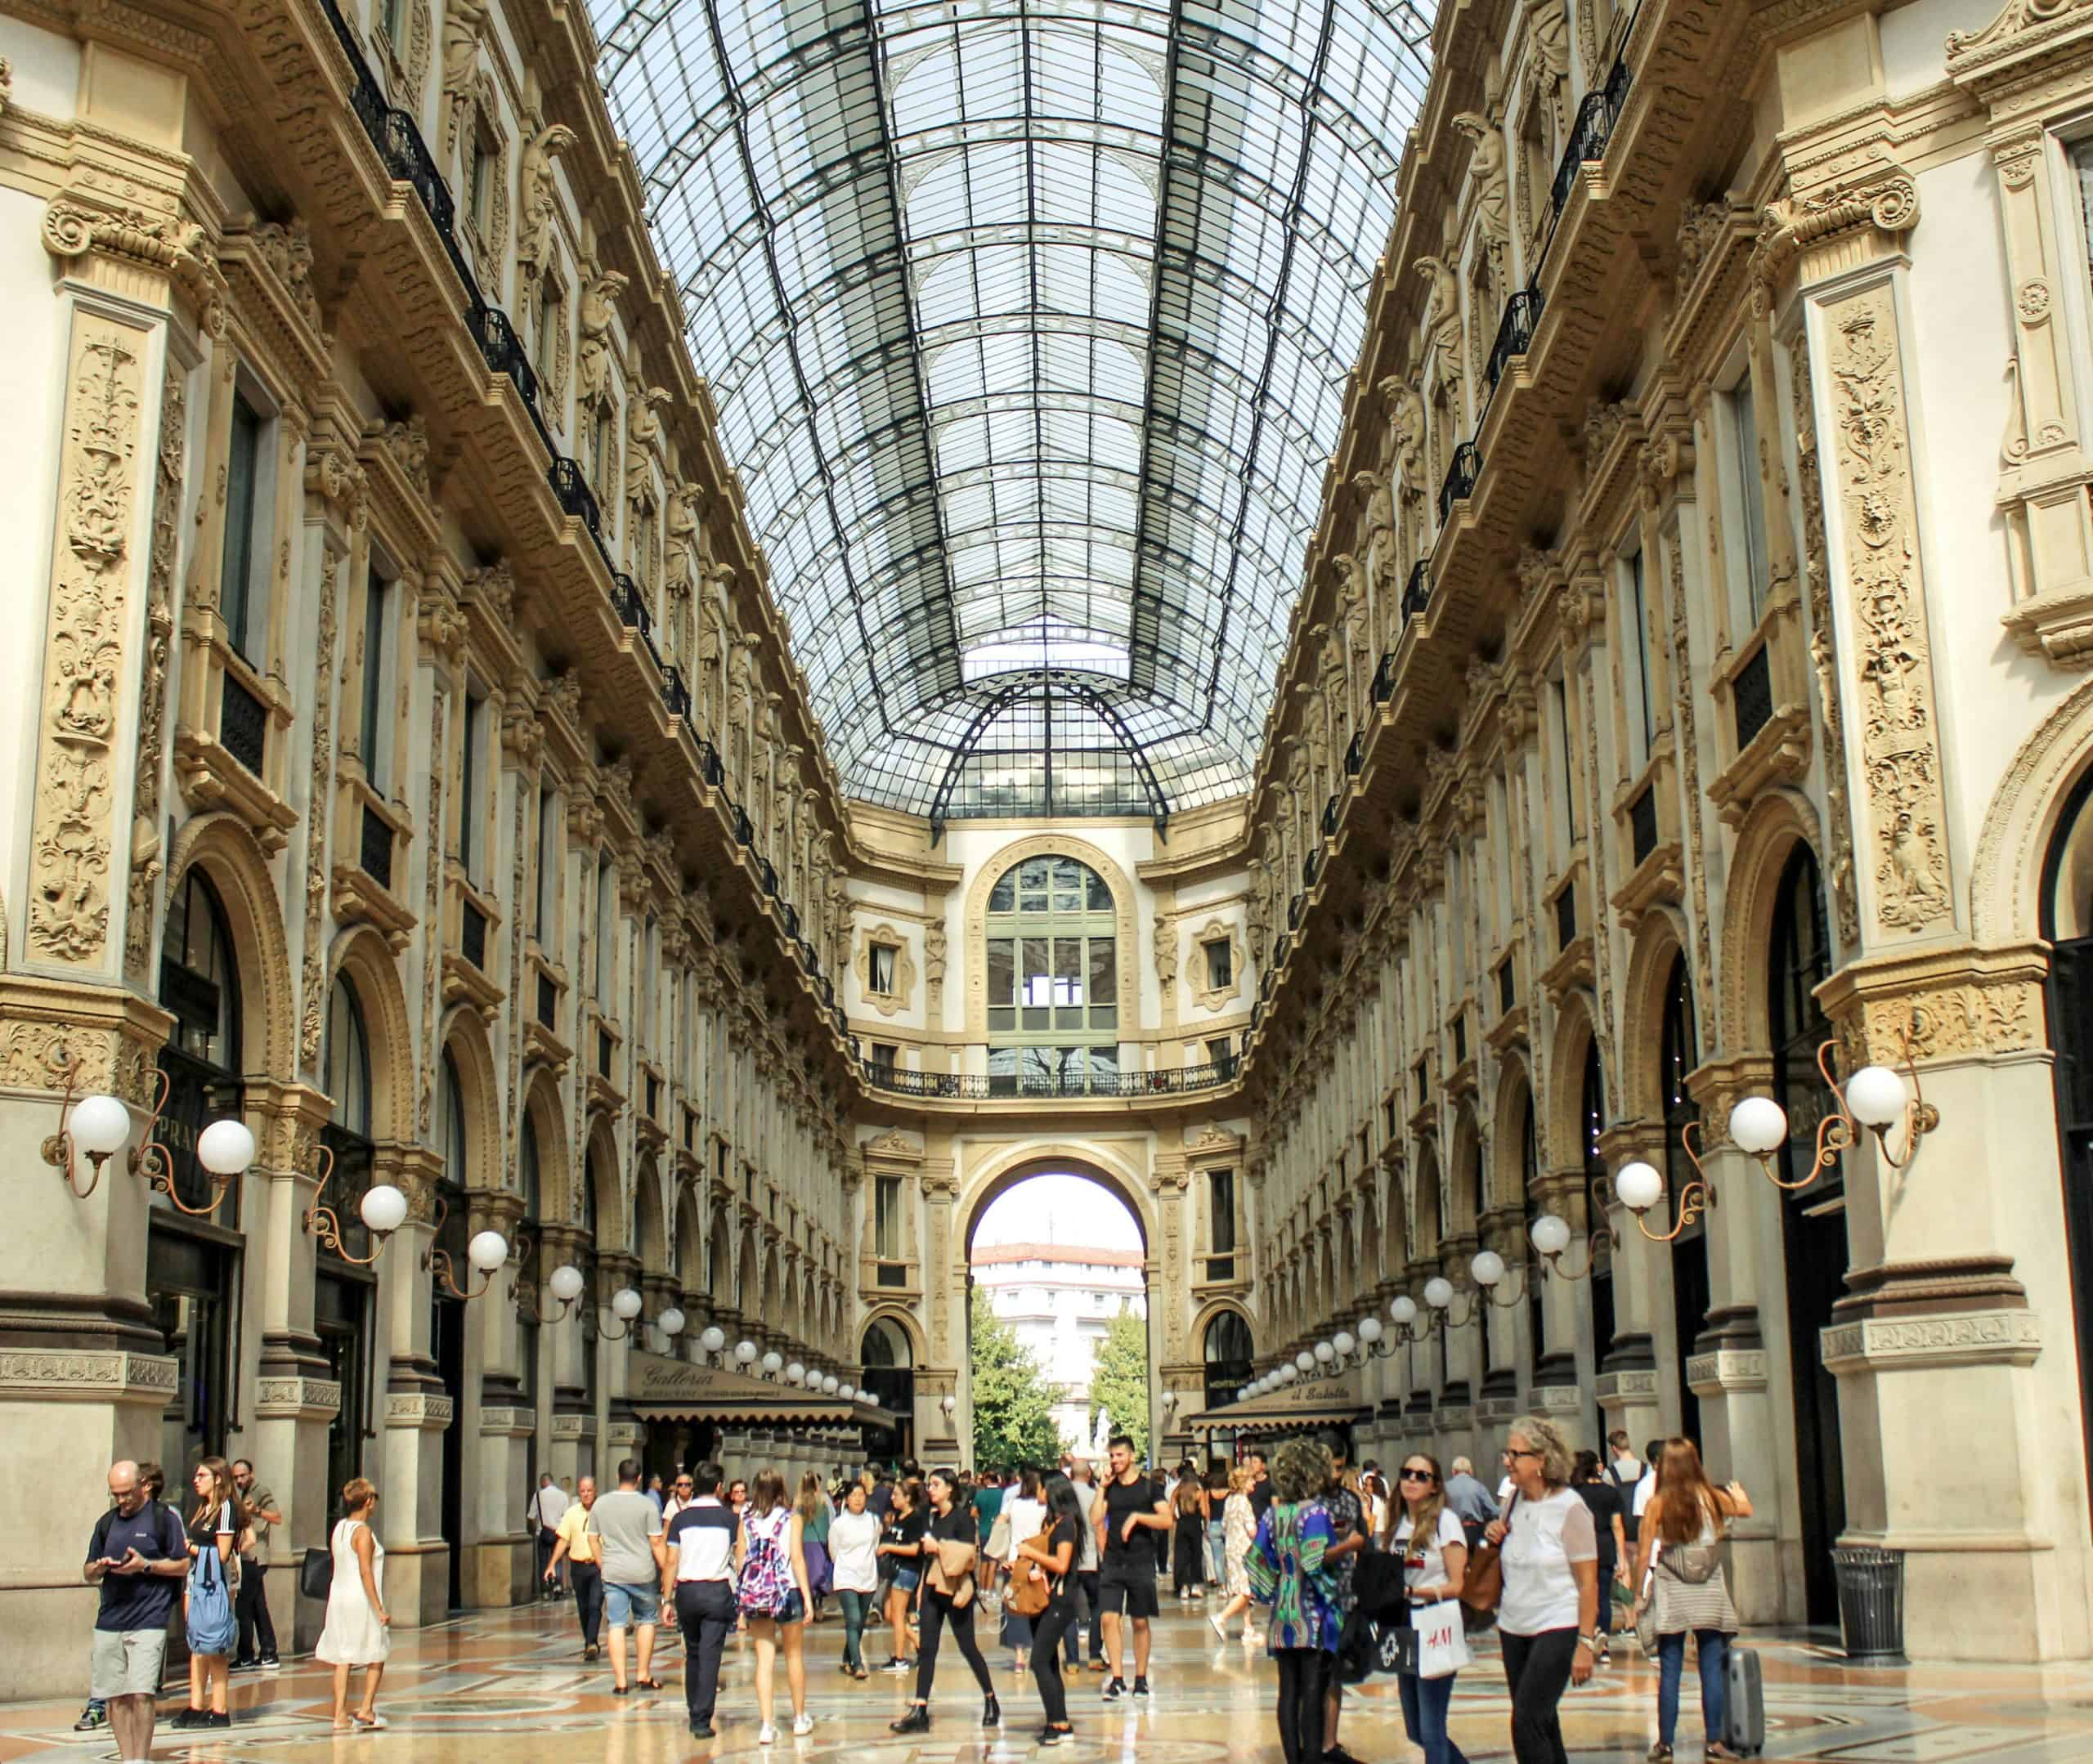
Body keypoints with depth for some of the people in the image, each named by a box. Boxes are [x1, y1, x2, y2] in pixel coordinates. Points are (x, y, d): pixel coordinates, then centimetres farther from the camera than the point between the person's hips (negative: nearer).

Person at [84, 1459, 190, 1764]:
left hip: (148, 1621, -5)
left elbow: (183, 1565, 0)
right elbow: (88, 1574, 20)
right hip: (108, 1621, 5)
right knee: (114, 1698, 4)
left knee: (140, 1694, -12)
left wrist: (145, 1565, -14)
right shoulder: (106, 1523, 16)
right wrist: (100, 1568, -3)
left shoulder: (164, 1518, 1)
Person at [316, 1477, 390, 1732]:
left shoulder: (339, 1527, 8)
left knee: (342, 1658, 7)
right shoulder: (363, 1532, -15)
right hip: (361, 1600, -7)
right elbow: (365, 1572, -21)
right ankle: (366, 1709, 8)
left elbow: (338, 1564, 13)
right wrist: (379, 1609, -20)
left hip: (338, 1597, 7)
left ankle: (340, 1715, 5)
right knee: (377, 1656, 9)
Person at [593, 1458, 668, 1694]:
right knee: (646, 1620, 15)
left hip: (612, 1574, 2)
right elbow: (656, 1543, -7)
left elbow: (594, 1540, 11)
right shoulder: (646, 1505, -6)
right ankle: (644, 1675, 18)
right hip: (642, 1573, -2)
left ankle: (620, 1681, -1)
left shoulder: (600, 1504, 4)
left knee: (617, 1625, 2)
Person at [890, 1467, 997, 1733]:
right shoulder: (934, 1517, 11)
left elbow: (968, 1551, -20)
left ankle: (991, 1702, 21)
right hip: (933, 1588, 7)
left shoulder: (962, 1516, -10)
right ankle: (919, 1712, -1)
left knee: (968, 1647, 3)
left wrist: (938, 1547, -17)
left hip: (955, 1589, -7)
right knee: (926, 1649, 1)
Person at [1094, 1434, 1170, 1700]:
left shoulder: (1148, 1487, 0)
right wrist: (1102, 1488, -5)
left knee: (1140, 1622, 5)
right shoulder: (1110, 1488, 9)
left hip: (1141, 1563, -2)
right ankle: (1117, 1679, -6)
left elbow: (1166, 1520, -9)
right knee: (1110, 1618, -9)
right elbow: (1096, 1521, -2)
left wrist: (1137, 1517, -18)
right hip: (1112, 1563, 2)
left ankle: (1141, 1678, 15)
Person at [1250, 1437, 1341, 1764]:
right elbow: (1315, 1565, -20)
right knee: (1313, 1694, -2)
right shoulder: (1314, 1511, -12)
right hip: (1313, 1615, -6)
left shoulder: (1273, 1513, 7)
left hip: (1282, 1615, 6)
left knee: (1288, 1692, 9)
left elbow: (1258, 1561, 9)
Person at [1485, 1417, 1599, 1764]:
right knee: (1541, 1722, 12)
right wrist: (1494, 1537, 0)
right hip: (1514, 1627, 7)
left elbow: (1588, 1582, -13)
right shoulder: (1515, 1499, 5)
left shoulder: (1569, 1507, -14)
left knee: (1527, 1721, -14)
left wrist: (1586, 1642, -17)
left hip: (1557, 1627, -7)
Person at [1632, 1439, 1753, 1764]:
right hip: (1709, 1592, 1)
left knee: (1669, 1672, 3)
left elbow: (1643, 1555, -7)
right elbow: (1746, 1510, 20)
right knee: (1712, 1668, 7)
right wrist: (1739, 1491, 41)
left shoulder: (1657, 1503, -6)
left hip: (1672, 1592, -1)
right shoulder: (1711, 1497, -1)